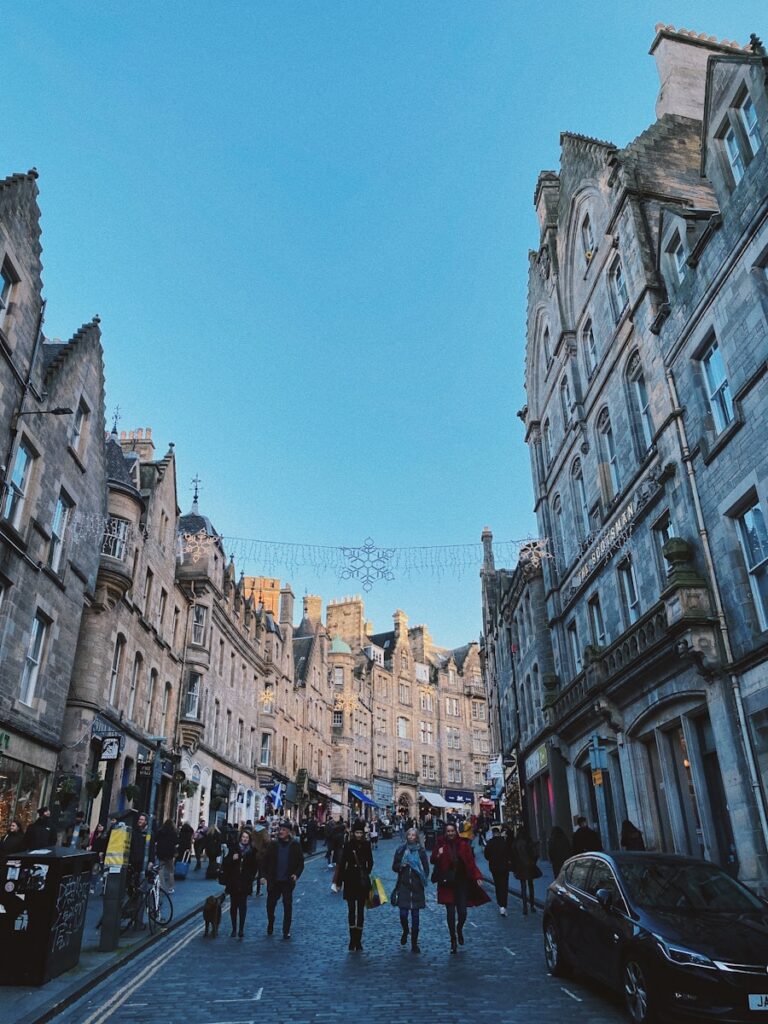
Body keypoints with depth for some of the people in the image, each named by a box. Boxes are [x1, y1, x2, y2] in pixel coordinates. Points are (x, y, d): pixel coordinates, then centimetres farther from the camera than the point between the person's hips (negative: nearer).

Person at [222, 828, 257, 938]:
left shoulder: (252, 851, 3)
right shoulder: (234, 849, 2)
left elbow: (254, 867, 9)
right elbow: (225, 863, 2)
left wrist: (251, 877, 0)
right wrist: (232, 858, -15)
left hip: (245, 883, -1)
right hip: (233, 882, 1)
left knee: (243, 905, -4)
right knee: (233, 905, 4)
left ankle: (241, 929, 1)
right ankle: (234, 929, 15)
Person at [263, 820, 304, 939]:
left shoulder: (295, 845, -3)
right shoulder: (273, 845, 1)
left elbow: (300, 862, 0)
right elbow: (266, 861, 4)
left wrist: (296, 874, -13)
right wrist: (266, 875, -6)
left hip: (288, 881, -2)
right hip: (274, 881, 2)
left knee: (288, 906, 2)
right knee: (270, 904, 12)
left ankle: (286, 931, 13)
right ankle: (270, 923, 37)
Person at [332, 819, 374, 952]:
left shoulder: (366, 845, 1)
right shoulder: (348, 845, -5)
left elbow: (370, 862, 12)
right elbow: (342, 863, -6)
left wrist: (367, 874, 5)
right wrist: (338, 881, -9)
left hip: (363, 882, 2)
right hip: (350, 881, -2)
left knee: (360, 911, 7)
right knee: (351, 910, -3)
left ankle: (358, 941, 15)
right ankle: (353, 941, 3)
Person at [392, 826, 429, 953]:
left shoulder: (421, 850, 2)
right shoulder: (401, 849, 2)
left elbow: (426, 869, 6)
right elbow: (394, 867, 6)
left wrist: (424, 880, -6)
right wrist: (401, 865, -13)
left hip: (417, 887, 0)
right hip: (403, 885, 0)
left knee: (415, 916, 3)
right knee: (403, 914, -4)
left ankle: (414, 943, 15)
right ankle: (405, 931, 28)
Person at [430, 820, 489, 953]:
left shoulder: (463, 845, 0)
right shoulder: (441, 845, 0)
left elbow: (471, 862, 0)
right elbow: (433, 860, 3)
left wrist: (477, 877, -9)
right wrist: (438, 855, -17)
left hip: (461, 883, 0)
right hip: (447, 883, 0)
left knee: (462, 912, -2)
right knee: (450, 913, 0)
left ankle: (459, 930, 32)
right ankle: (453, 940, 17)